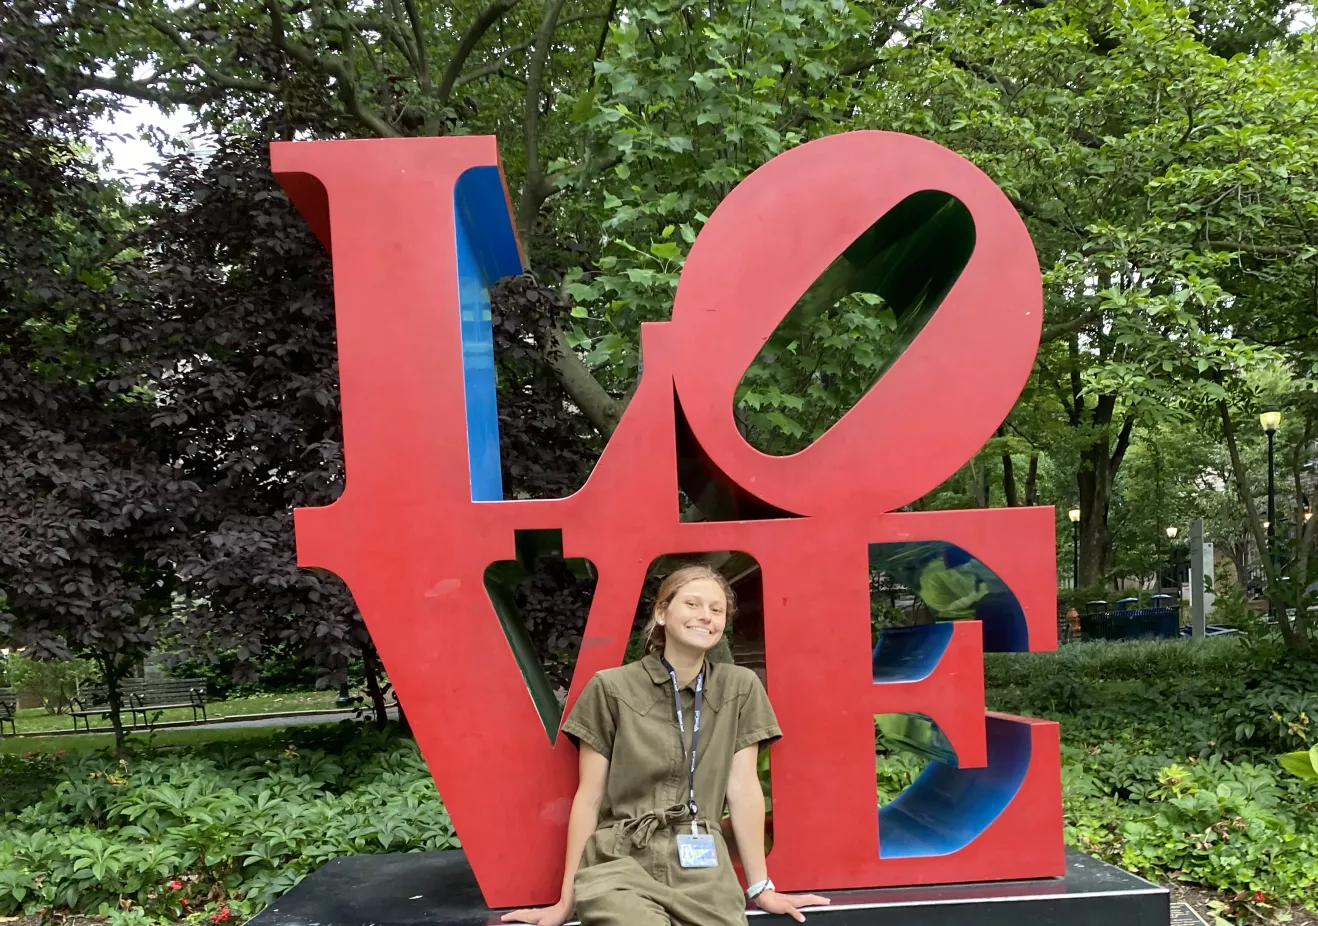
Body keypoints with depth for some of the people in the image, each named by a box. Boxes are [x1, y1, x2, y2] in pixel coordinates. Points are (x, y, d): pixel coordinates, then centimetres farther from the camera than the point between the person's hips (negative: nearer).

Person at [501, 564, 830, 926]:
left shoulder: (741, 687, 6)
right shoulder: (611, 688, 0)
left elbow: (743, 788, 6)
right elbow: (589, 796, 3)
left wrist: (760, 887, 7)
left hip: (704, 866, 3)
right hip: (620, 862, -2)